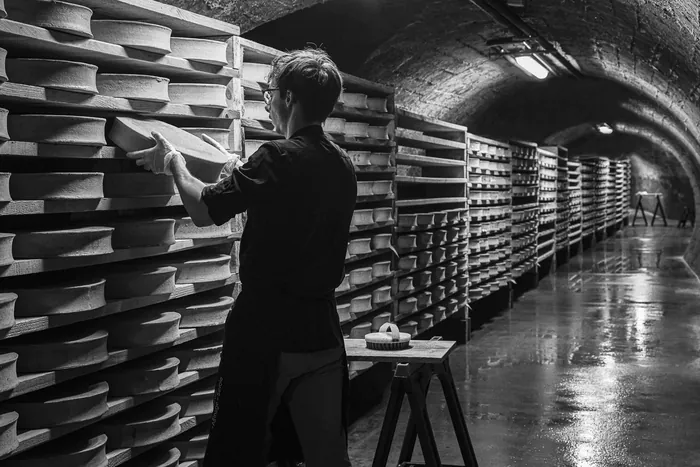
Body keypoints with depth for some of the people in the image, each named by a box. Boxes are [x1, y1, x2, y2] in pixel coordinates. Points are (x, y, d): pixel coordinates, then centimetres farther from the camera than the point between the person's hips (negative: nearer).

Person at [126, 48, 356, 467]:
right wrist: (245, 177, 32)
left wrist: (174, 162, 7)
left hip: (268, 326, -6)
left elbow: (203, 210, -10)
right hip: (323, 327, 6)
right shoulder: (344, 168, 6)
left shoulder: (278, 158, -15)